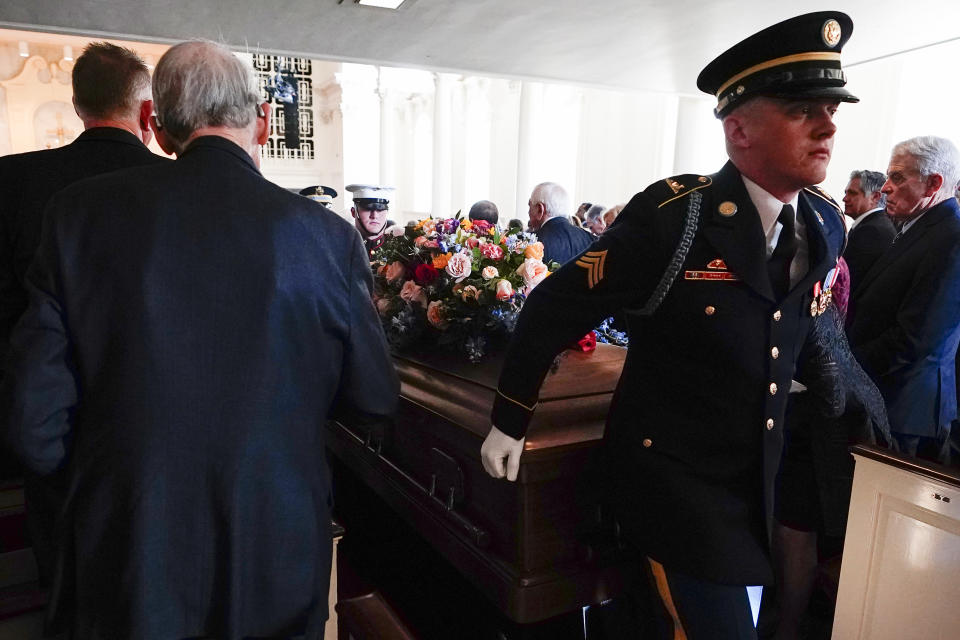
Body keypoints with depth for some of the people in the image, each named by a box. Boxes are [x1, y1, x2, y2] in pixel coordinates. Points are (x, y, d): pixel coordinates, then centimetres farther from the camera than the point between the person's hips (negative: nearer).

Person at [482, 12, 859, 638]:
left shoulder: (827, 225, -2)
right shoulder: (671, 216, -22)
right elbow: (552, 310, -16)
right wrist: (509, 423, -9)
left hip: (757, 480, 7)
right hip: (671, 475, -6)